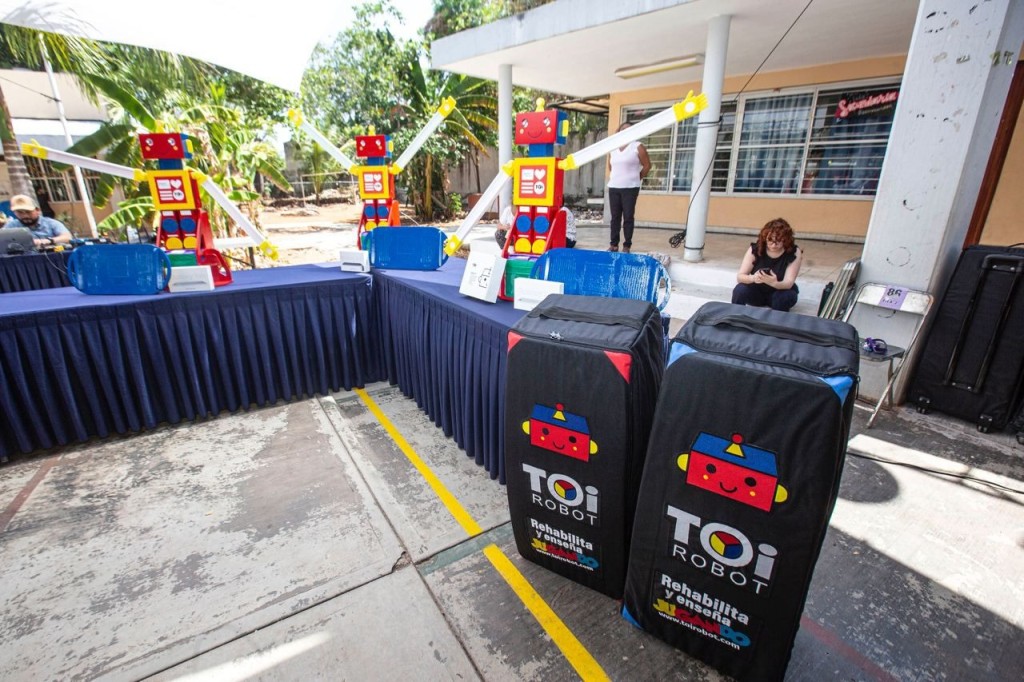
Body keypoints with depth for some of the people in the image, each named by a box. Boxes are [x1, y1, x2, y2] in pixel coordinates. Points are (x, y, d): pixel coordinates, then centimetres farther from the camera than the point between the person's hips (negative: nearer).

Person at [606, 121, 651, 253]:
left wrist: (637, 178, 6)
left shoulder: (637, 147, -3)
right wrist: (614, 178, 15)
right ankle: (613, 244, 12)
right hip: (613, 187, 5)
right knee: (615, 217, 7)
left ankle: (627, 246, 1)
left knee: (628, 217, -4)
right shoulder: (613, 148, 12)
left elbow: (647, 165, 1)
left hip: (630, 188, -4)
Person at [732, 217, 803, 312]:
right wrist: (753, 278, -44)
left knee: (785, 296, -35)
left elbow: (789, 283, -25)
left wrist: (774, 283, -49)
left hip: (780, 292, 0)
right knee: (740, 290, -30)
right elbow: (739, 276, -20)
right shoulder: (755, 249, -17)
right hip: (757, 291, 1)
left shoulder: (794, 252, -18)